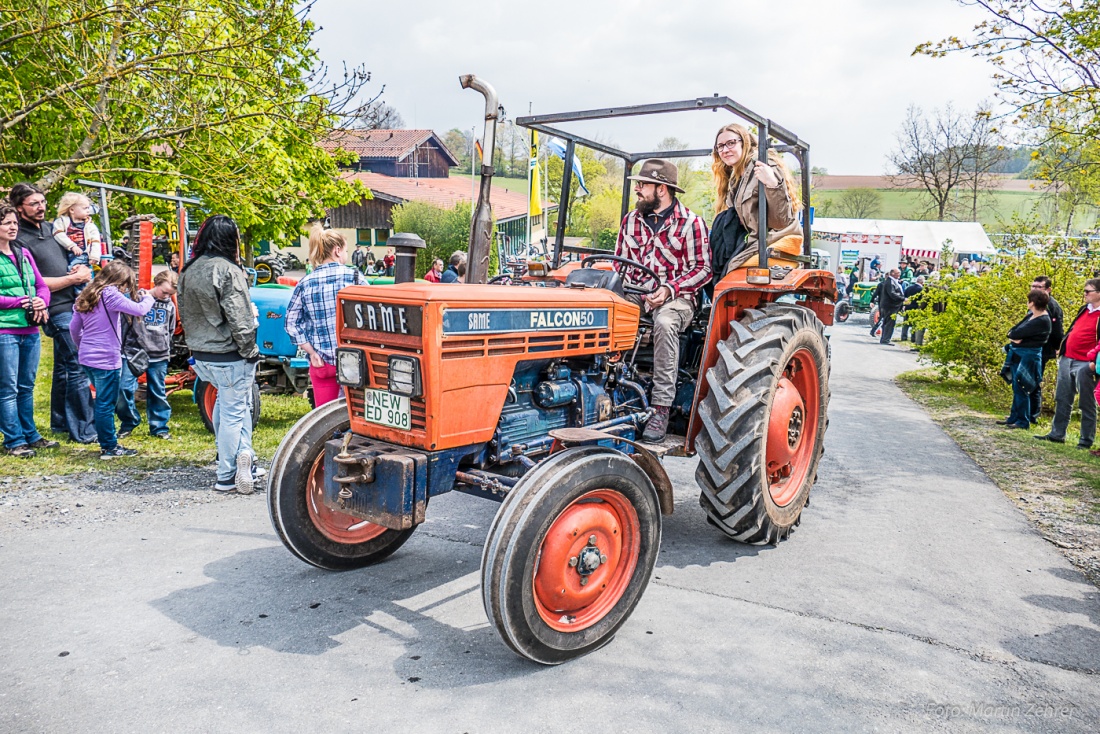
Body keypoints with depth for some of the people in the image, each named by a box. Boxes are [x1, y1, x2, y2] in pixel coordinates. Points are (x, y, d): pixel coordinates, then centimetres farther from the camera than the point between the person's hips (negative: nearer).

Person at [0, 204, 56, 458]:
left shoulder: (24, 254, 14)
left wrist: (42, 303, -6)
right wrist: (21, 303, -16)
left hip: (30, 330, 6)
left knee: (27, 387, 13)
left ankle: (30, 435, 22)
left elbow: (42, 285, 14)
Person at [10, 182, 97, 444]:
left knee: (64, 367, 16)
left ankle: (60, 422, 28)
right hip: (58, 311, -8)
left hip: (73, 306, 8)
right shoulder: (20, 240, -10)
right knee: (78, 368, -9)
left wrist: (79, 268, 5)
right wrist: (74, 278, -12)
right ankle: (84, 430, -4)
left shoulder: (49, 228, 15)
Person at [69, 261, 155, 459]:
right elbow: (140, 310, -19)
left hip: (87, 358, 8)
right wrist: (148, 297, 1)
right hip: (106, 359, -8)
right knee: (106, 404, 0)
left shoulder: (85, 296, 12)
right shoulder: (110, 295, -13)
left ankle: (108, 443, 24)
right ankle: (109, 448, 8)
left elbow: (74, 328, 16)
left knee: (103, 402, 17)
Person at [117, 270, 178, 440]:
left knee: (158, 393, 8)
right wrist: (122, 348, -3)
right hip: (133, 352, -3)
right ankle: (128, 423, 15)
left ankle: (159, 427, 18)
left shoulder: (170, 305, 8)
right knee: (124, 389, -5)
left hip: (159, 356, 3)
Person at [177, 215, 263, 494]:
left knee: (234, 405, 22)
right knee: (233, 413, 3)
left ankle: (245, 461, 22)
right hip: (229, 356, -8)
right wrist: (249, 352, -10)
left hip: (202, 355, 8)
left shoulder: (188, 271, 8)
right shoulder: (227, 270, -16)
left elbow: (184, 312, 15)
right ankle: (227, 477, 11)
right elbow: (238, 318, -20)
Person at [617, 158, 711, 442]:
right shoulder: (631, 219, 16)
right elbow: (620, 262, 21)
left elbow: (702, 269, -4)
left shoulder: (690, 222, -1)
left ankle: (661, 408, -34)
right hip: (635, 292, 5)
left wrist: (670, 289, -17)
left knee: (664, 322, -39)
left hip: (675, 296, -4)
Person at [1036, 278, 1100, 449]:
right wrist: (1062, 348, 20)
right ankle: (1057, 434, 21)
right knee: (1062, 400, 13)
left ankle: (1086, 440, 10)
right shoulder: (1085, 309, 14)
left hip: (1085, 364, -8)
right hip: (1067, 359, 8)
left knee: (1086, 404, 2)